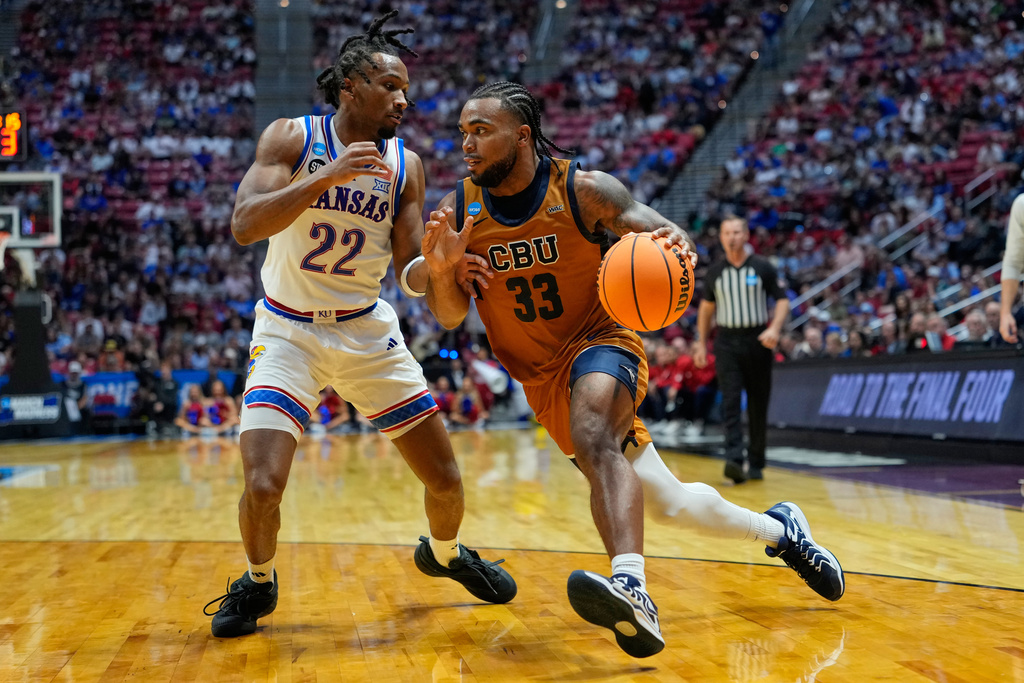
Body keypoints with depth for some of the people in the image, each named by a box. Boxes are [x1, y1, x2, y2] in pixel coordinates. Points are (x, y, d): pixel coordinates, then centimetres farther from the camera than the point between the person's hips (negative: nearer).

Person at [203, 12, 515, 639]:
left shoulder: (406, 165, -3)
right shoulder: (291, 138, -10)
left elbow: (410, 273, -3)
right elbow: (244, 224, -24)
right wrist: (329, 175, -33)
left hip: (367, 330, 3)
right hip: (288, 330, -3)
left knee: (445, 478, 4)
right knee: (263, 486, -19)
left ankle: (444, 554, 38)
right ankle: (259, 584, 13)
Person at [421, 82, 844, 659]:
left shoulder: (583, 189, -14)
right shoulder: (459, 210, -5)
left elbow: (660, 233, -15)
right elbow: (451, 317, -2)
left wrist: (677, 244, -40)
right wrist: (441, 270, -24)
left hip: (602, 342, -4)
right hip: (542, 377, 4)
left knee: (593, 435, -39)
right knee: (671, 503, 9)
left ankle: (632, 589, -51)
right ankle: (779, 529, 34)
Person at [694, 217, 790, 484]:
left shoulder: (763, 268, 0)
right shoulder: (715, 271, 7)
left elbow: (782, 300, -1)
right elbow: (707, 306, 16)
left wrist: (775, 329, -18)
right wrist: (701, 343, 12)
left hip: (757, 341, -1)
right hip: (727, 342, 1)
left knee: (758, 406, 6)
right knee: (730, 402, -13)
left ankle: (756, 463, 17)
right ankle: (735, 459, -22)